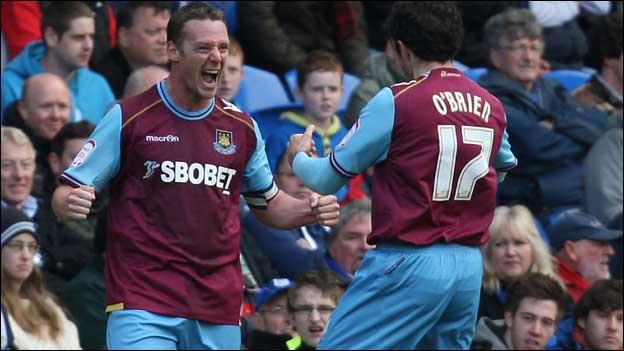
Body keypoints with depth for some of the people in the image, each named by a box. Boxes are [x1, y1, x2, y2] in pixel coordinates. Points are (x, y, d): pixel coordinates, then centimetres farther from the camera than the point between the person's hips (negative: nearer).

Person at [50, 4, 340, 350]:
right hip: (142, 304, -4)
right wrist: (70, 202, -24)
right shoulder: (127, 118, -2)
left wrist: (310, 211, 4)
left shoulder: (242, 127, 11)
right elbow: (65, 194, -1)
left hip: (219, 309, 4)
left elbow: (268, 204, 24)